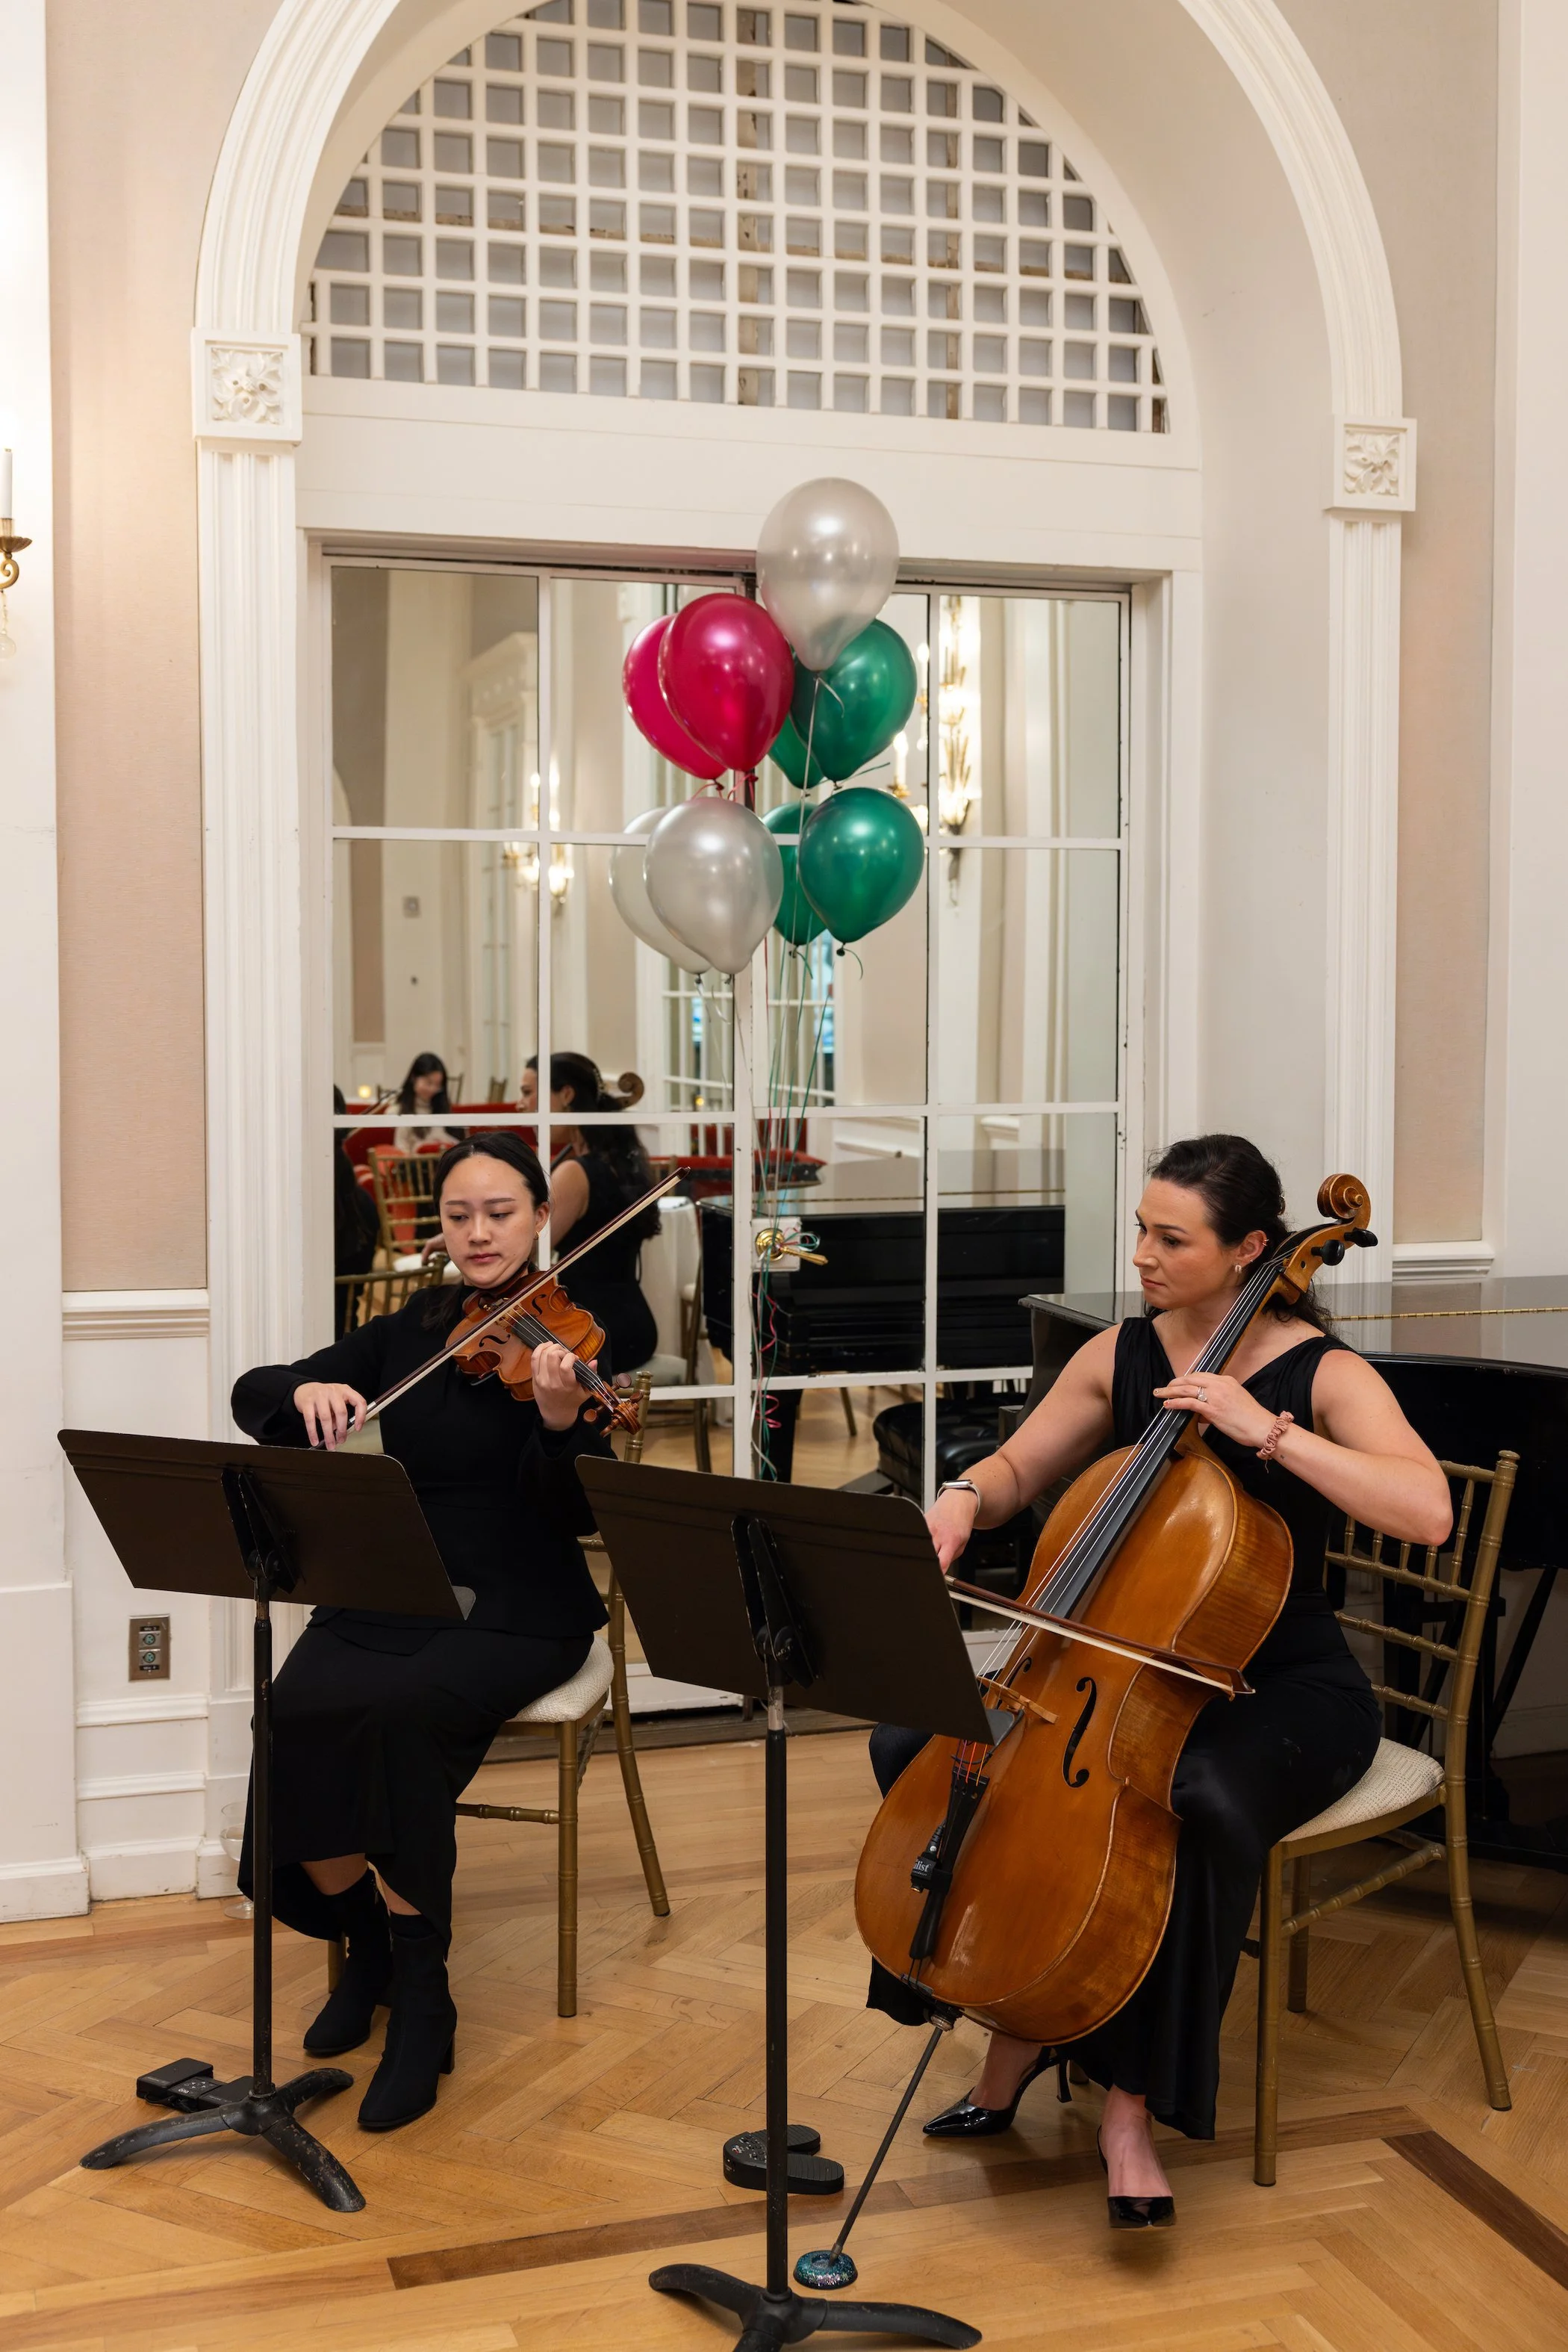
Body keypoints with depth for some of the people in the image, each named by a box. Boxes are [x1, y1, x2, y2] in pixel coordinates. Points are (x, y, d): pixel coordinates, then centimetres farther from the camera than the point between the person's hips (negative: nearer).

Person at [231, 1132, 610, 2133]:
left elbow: (578, 1512, -13)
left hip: (514, 1610, -4)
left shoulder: (560, 1338, -2)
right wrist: (306, 1390, -14)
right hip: (388, 1597, 4)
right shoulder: (409, 1333, 11)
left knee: (396, 1714, -33)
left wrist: (560, 1417, -33)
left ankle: (423, 1994, -16)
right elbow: (251, 1391, 9)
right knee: (297, 1713, -26)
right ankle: (364, 1937, 2)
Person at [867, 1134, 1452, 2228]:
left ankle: (1132, 2105, -19)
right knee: (913, 1744, -11)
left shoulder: (1325, 1376, -12)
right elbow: (1017, 1468, 14)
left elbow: (1428, 1511, -28)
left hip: (1286, 1692, -5)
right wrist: (964, 1499, -9)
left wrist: (1267, 1430, -30)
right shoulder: (1120, 1357, 3)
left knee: (1206, 1802, -38)